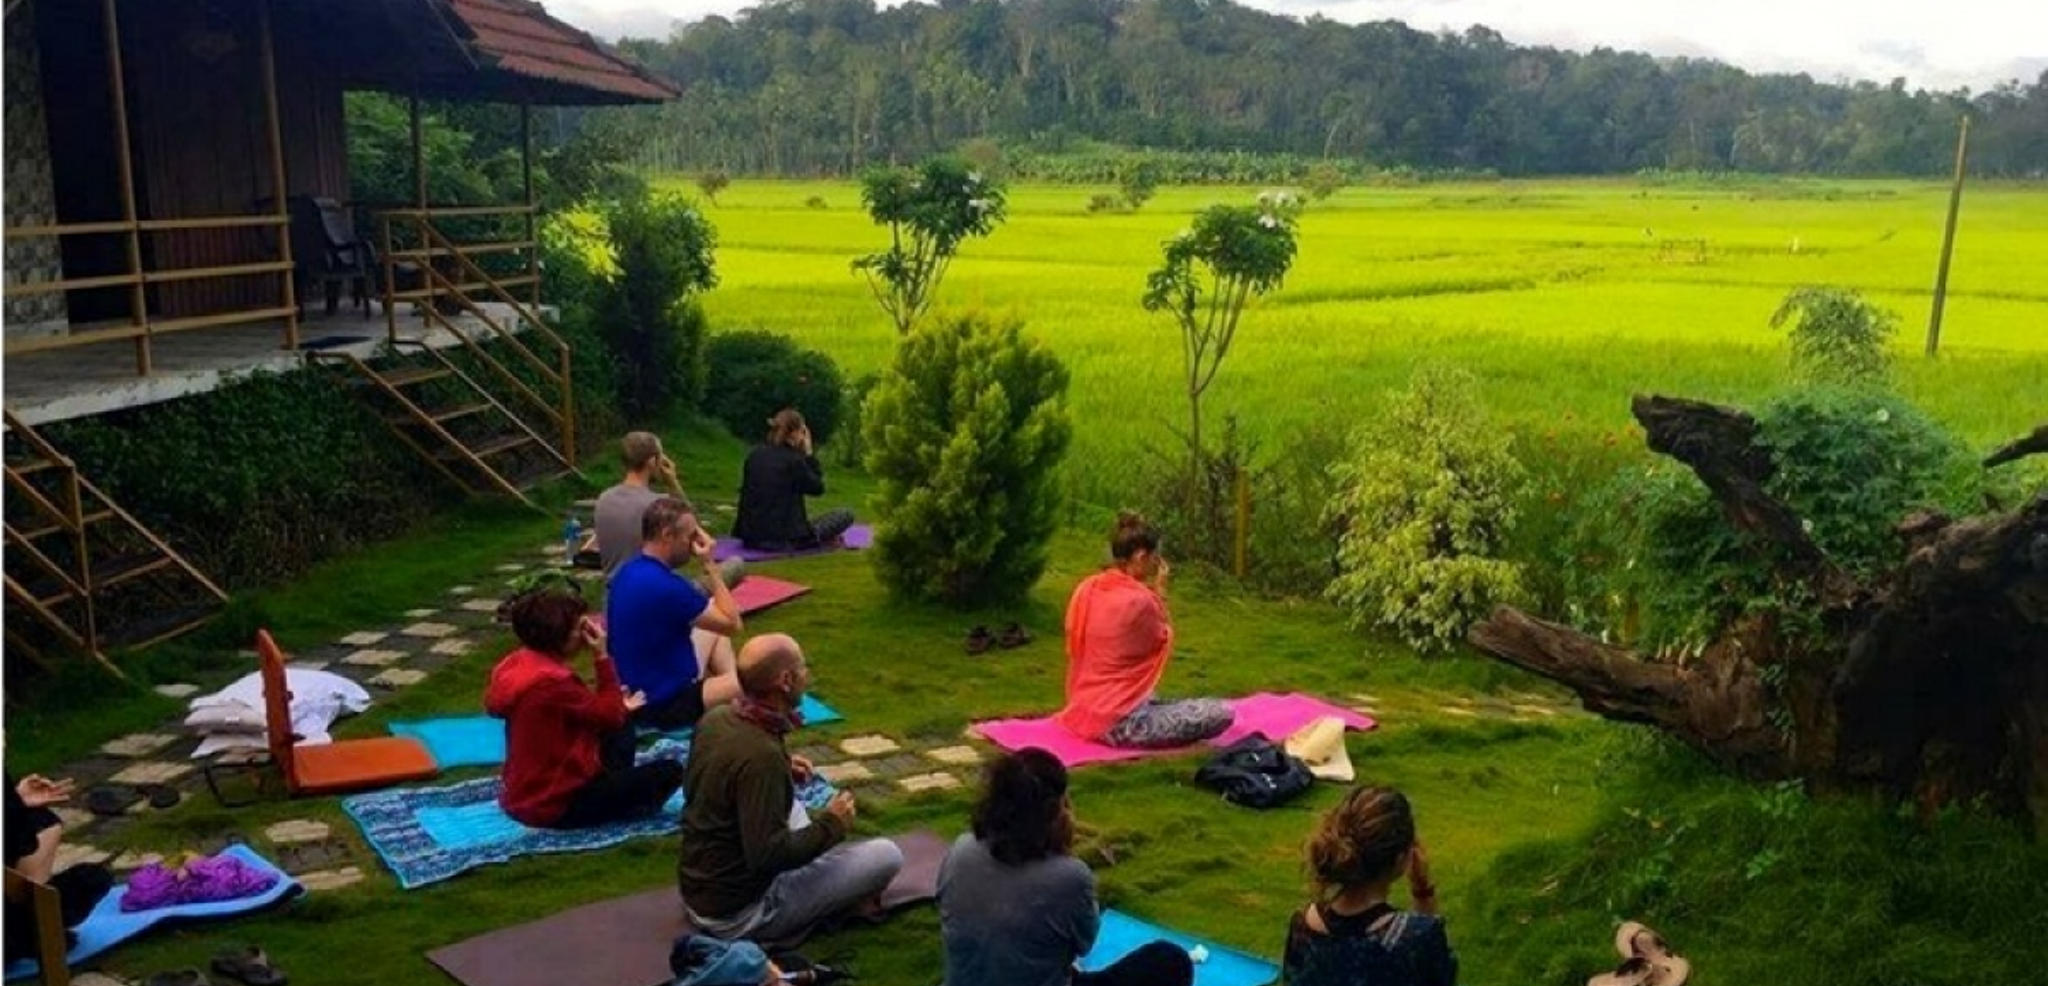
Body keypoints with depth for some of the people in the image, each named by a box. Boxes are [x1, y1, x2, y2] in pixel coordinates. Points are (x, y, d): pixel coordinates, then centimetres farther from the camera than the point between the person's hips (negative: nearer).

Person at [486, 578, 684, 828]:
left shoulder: (516, 664, 2)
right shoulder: (553, 680, -28)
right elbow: (611, 717, -16)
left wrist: (619, 706, 12)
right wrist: (602, 657, -17)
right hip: (555, 805, -10)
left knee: (621, 732, 22)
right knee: (669, 772, -11)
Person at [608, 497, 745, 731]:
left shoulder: (628, 573, 3)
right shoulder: (666, 585, -26)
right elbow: (731, 624, -14)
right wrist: (710, 565, -12)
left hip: (638, 695, 10)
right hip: (665, 706, -10)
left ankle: (730, 684, 15)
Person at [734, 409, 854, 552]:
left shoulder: (754, 455, 5)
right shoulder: (793, 460, -13)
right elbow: (818, 488, 1)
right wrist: (809, 454, 3)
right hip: (785, 540, -7)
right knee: (845, 514, 4)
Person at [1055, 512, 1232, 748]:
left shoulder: (1086, 589, 1)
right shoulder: (1139, 601, -20)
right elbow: (1166, 639, -2)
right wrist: (1160, 591, 0)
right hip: (1121, 724, -9)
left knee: (1157, 702, 38)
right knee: (1223, 712, -7)